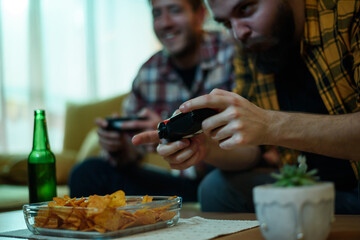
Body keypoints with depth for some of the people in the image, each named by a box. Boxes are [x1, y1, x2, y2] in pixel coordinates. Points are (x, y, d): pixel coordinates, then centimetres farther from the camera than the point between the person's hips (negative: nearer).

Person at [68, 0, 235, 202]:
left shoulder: (232, 54, -11)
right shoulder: (149, 73, 4)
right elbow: (132, 153, 9)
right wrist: (118, 149, -15)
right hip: (186, 183, 5)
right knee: (88, 173, -5)